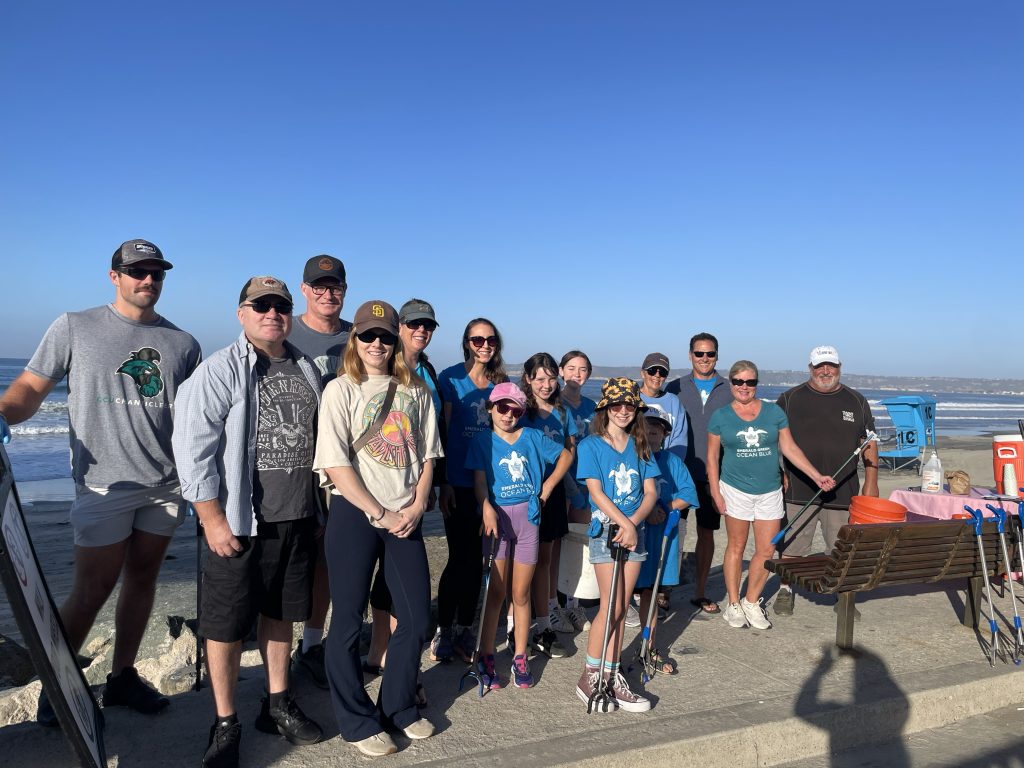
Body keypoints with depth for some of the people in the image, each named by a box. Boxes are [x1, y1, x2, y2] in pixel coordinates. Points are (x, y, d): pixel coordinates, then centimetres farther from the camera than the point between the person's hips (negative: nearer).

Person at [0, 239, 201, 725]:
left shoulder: (182, 343, 8)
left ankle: (122, 677, 28)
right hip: (104, 485, -3)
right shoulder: (75, 328, 2)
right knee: (91, 592, 1)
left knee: (142, 579, 13)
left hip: (167, 484, 4)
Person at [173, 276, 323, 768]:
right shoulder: (219, 370, -9)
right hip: (239, 523, -5)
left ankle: (277, 704, 35)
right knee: (227, 625, 6)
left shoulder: (306, 370, 9)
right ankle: (225, 724, 24)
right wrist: (213, 519, -15)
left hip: (297, 520, 5)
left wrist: (320, 510, 15)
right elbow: (193, 448, -13)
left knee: (279, 613, 18)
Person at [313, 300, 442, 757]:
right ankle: (357, 721, 25)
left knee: (417, 619, 9)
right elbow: (336, 465, -10)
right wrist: (382, 515, -12)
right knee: (349, 621, 5)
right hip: (355, 515, -4)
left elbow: (427, 455, 10)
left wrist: (417, 506, -4)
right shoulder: (341, 390, -4)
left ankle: (398, 707, 31)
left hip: (405, 518, 4)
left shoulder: (415, 391, 8)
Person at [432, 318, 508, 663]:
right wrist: (444, 482, -10)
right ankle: (444, 630, 17)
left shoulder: (501, 381, 8)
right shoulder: (451, 377, -5)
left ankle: (465, 630, 24)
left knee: (476, 558, 10)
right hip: (459, 483, -4)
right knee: (459, 556, -1)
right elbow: (442, 430, -6)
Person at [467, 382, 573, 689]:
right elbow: (479, 478, -7)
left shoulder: (532, 437, 7)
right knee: (496, 592, 1)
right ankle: (486, 657, 12)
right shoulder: (483, 440, 2)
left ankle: (520, 657, 20)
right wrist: (487, 509, -24)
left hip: (528, 517, 2)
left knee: (520, 593, 9)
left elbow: (566, 455, 17)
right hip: (498, 516, -2)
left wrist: (548, 486, 8)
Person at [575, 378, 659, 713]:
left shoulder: (640, 447, 10)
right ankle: (590, 676, 9)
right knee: (611, 606, -5)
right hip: (605, 530, -4)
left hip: (635, 530, 4)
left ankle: (612, 676, 17)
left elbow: (650, 492, 4)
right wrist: (624, 523, -17)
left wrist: (633, 523, -13)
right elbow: (596, 491, -10)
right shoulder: (591, 445, -3)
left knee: (620, 607, 7)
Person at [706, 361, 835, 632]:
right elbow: (712, 456, 2)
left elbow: (790, 448, 5)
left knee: (767, 550, 3)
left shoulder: (774, 412, 3)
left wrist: (817, 476, -3)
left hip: (770, 491, 2)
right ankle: (733, 605, 18)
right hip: (736, 489, -2)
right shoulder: (720, 417, 0)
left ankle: (751, 602, 20)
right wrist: (715, 492, -4)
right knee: (736, 547, 5)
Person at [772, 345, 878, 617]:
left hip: (843, 492, 2)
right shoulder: (790, 399, 4)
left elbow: (869, 442, 11)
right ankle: (785, 591, 20)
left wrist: (871, 482, 4)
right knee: (791, 544, 4)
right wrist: (779, 472, -6)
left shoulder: (856, 401, 10)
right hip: (798, 491, -1)